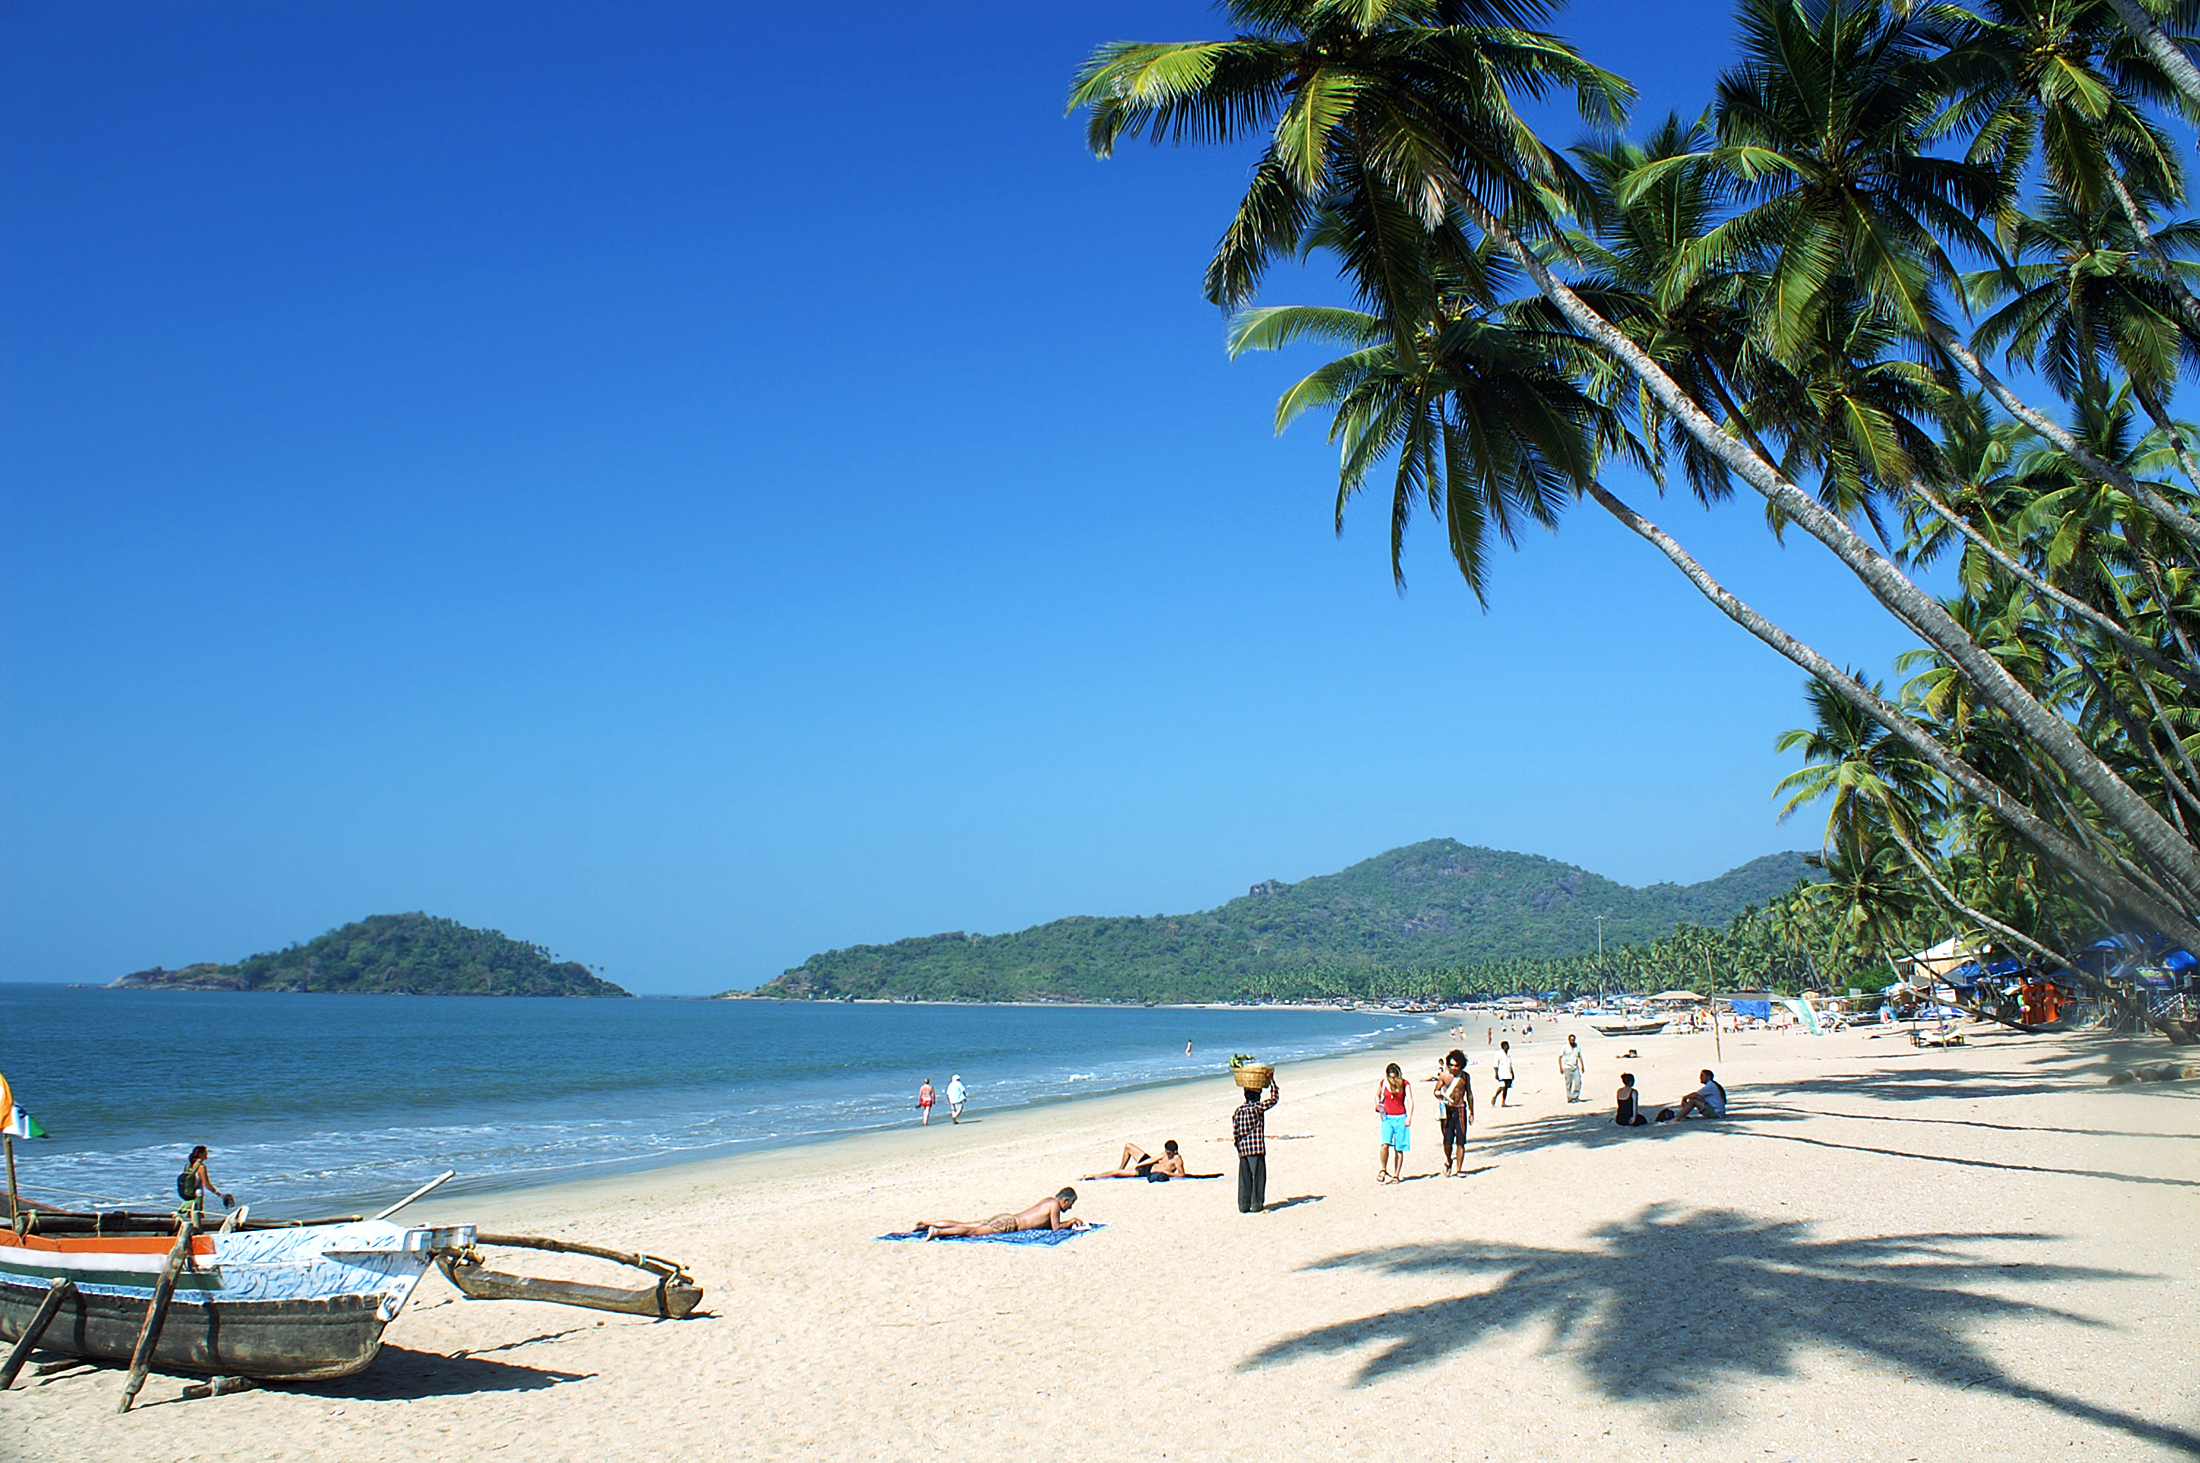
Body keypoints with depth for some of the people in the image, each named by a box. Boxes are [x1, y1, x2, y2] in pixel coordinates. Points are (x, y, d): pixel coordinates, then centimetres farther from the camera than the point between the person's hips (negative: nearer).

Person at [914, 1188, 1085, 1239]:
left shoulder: (1049, 1200, 20)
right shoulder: (1055, 1204, -6)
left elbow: (1049, 1222, 33)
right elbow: (1056, 1227, -11)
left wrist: (1071, 1221, 25)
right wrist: (1070, 1223, 6)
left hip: (1005, 1219, 7)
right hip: (1009, 1224, -7)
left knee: (963, 1224, 5)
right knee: (974, 1231, -19)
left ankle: (924, 1223, 3)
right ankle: (937, 1232, -31)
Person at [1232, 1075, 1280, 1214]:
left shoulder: (1238, 1111, 7)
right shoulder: (1258, 1107, -7)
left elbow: (1235, 1133, 7)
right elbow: (1275, 1098, 1)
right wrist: (1271, 1080, 6)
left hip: (1243, 1150, 5)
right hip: (1257, 1149, -5)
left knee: (1244, 1177, 9)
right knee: (1258, 1176, 1)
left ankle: (1244, 1205, 11)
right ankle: (1256, 1204, 1)